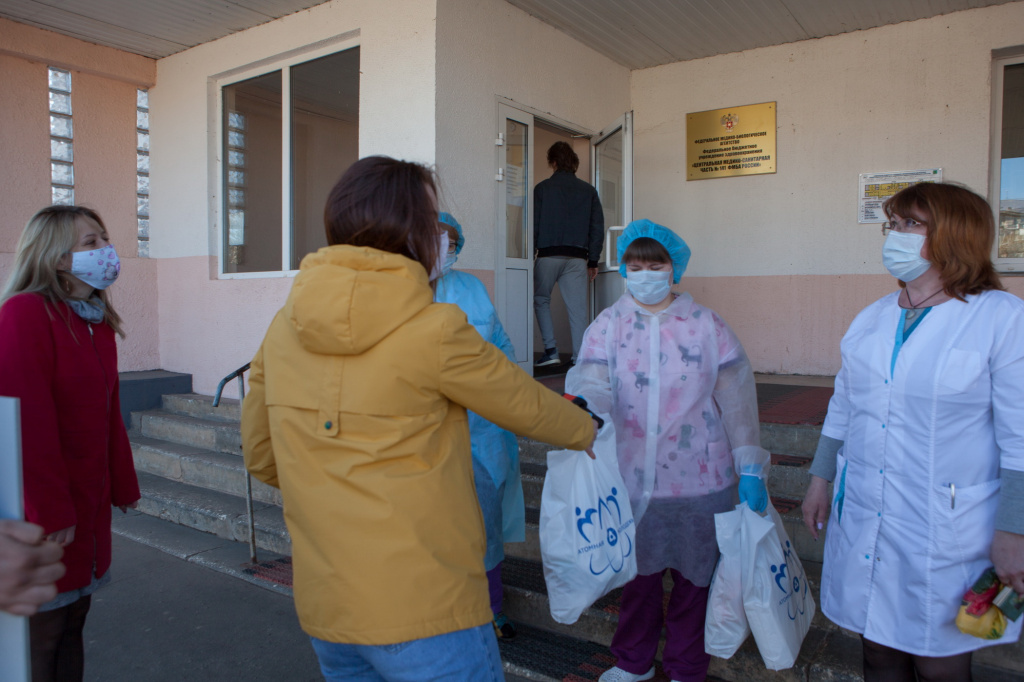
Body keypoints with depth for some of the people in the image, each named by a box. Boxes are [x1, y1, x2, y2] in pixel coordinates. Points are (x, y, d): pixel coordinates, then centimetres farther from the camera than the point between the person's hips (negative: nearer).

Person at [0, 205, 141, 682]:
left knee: (72, 624, 17)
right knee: (40, 634, 5)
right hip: (41, 515, -8)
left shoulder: (98, 321, 10)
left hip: (88, 504, 8)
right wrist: (51, 510, -20)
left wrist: (122, 486, 15)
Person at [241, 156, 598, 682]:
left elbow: (261, 453, 9)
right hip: (426, 610, -6)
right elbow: (525, 405, -2)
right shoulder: (434, 329, -17)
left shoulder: (284, 328, -1)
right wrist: (584, 431, 18)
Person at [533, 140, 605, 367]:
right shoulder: (589, 190, 10)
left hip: (549, 255, -2)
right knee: (577, 308, 3)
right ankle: (579, 358, 0)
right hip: (577, 258, 2)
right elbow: (598, 227, 9)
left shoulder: (542, 188, 2)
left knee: (541, 300, 15)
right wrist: (593, 261, 13)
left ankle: (551, 349, 4)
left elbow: (534, 224, 0)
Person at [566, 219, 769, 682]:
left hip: (698, 479, 0)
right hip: (632, 477, 1)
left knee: (694, 575, 13)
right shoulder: (608, 325, 1)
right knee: (638, 573, 16)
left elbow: (736, 400, -1)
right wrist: (583, 405, -37)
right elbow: (592, 381, -14)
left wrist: (750, 467, -6)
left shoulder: (706, 325, 0)